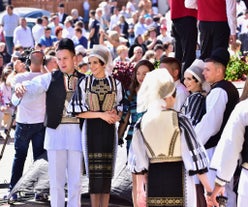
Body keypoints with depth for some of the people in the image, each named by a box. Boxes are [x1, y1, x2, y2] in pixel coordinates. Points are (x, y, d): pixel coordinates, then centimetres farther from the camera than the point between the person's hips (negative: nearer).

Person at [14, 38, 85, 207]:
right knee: (56, 178, 3)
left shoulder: (83, 80, 7)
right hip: (55, 130, 0)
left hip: (77, 131, 0)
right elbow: (34, 86, -11)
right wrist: (22, 88, -33)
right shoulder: (50, 78, 5)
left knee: (75, 178, 4)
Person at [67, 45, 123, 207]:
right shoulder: (85, 83, 0)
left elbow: (120, 108, 12)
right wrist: (101, 114, -13)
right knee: (94, 171, -2)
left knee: (107, 172, 1)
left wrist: (115, 115, -11)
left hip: (108, 131, 1)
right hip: (91, 130, -1)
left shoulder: (115, 83, 3)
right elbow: (78, 111, -3)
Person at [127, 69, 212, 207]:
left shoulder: (142, 123, 2)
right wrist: (208, 188, -2)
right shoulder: (179, 120, -9)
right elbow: (194, 154, -8)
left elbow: (138, 160, 6)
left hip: (153, 179, 4)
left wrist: (140, 189, 14)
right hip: (178, 177, -4)